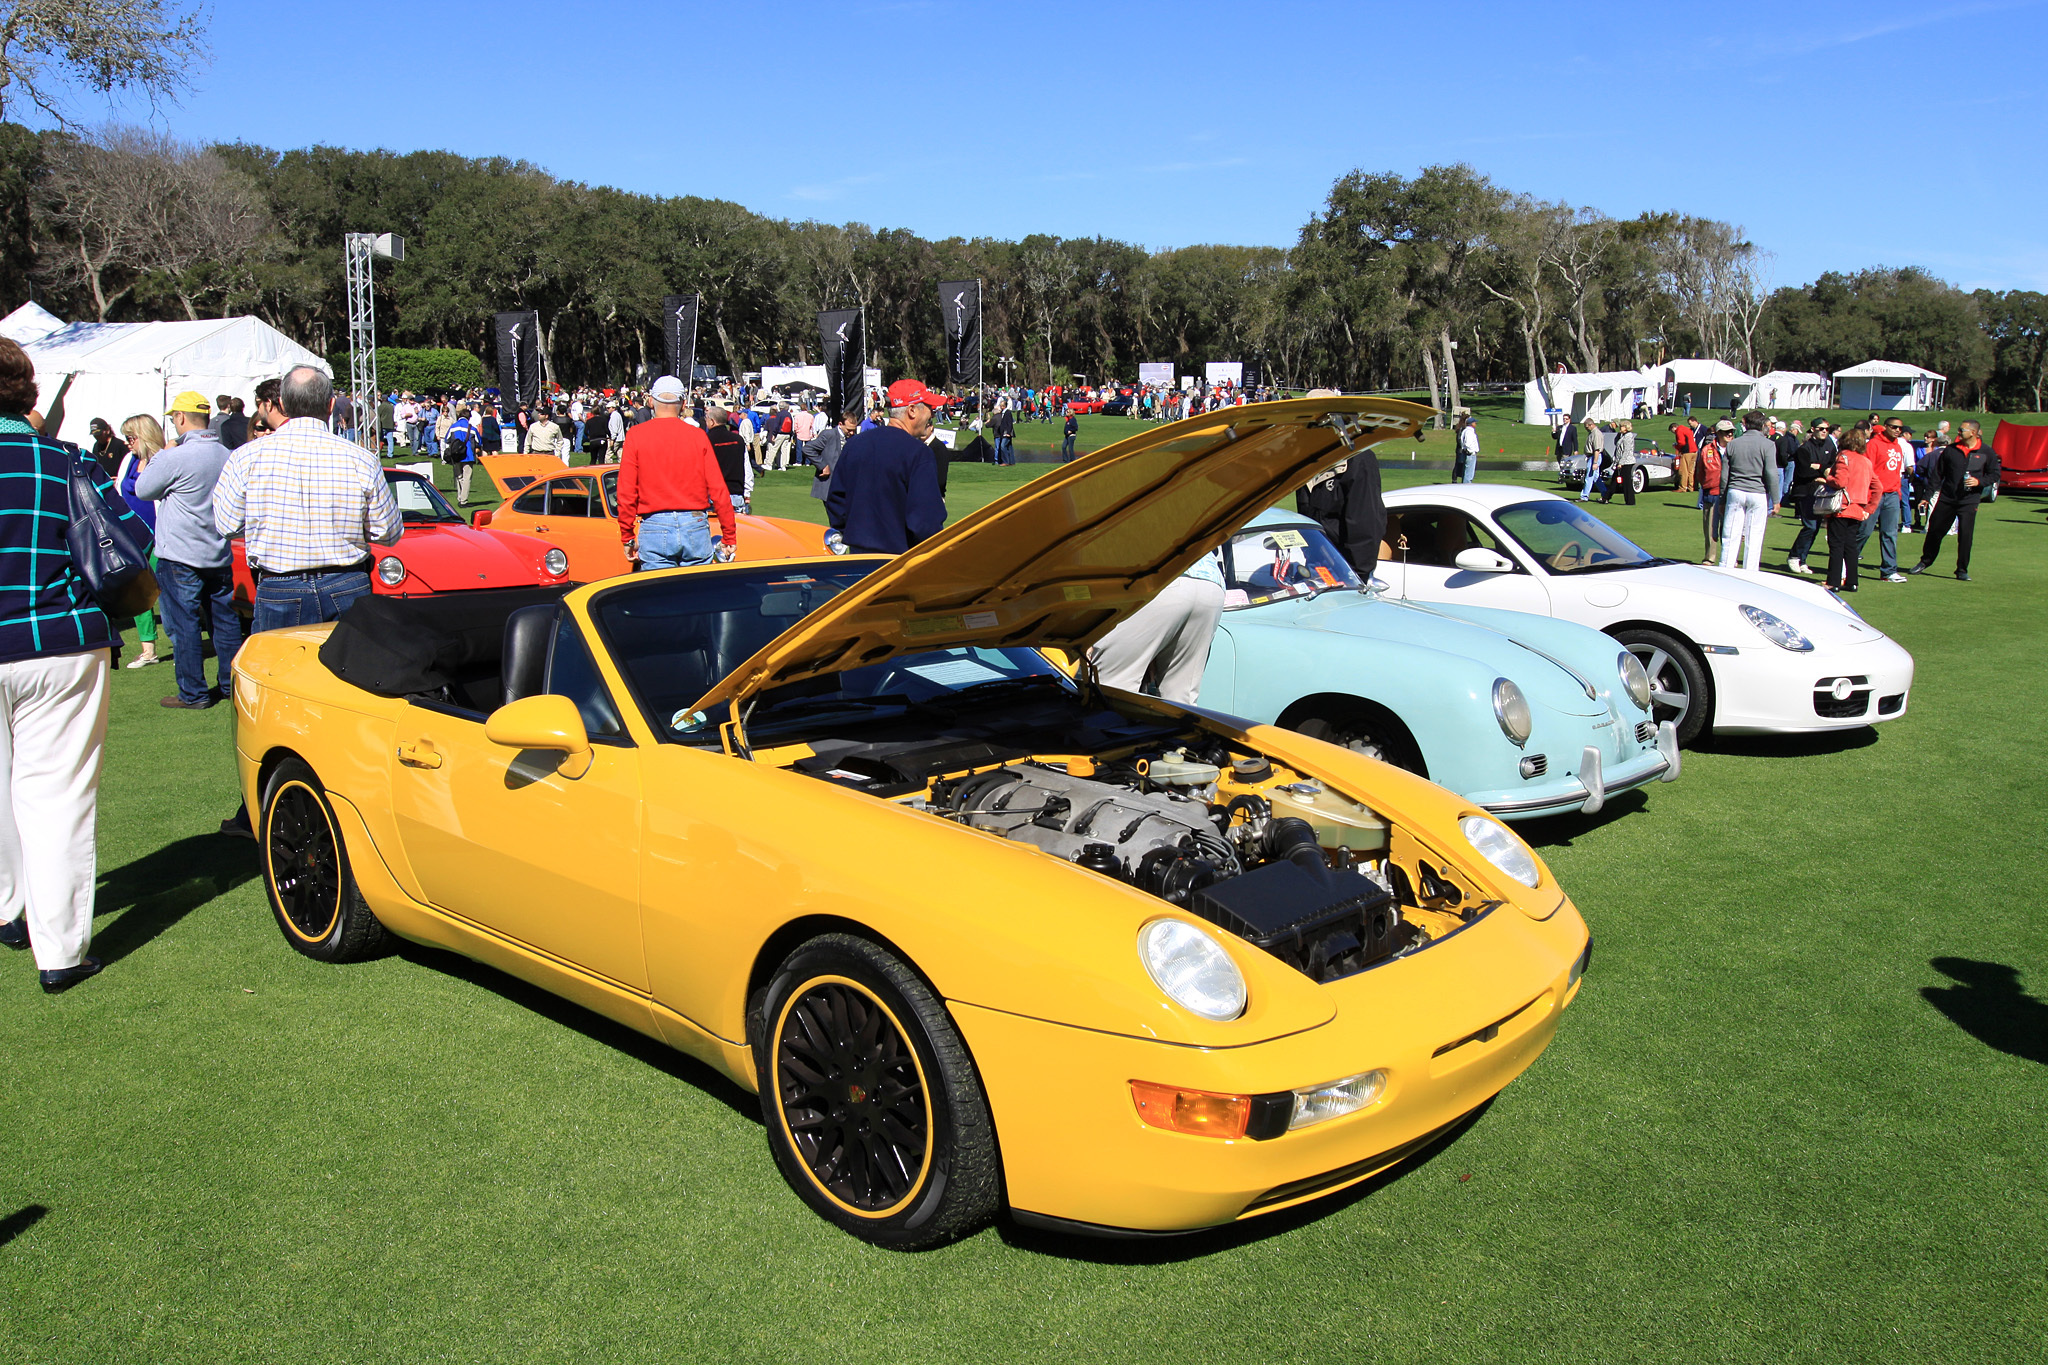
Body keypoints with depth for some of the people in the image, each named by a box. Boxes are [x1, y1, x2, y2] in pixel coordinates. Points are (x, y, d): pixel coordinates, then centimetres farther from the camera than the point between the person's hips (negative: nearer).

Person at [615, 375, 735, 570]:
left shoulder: (636, 435, 0)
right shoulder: (698, 436, 2)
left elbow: (626, 493, -2)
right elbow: (718, 490, 0)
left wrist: (628, 538, 5)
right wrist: (730, 537, 7)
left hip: (654, 527, -1)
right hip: (695, 526, 1)